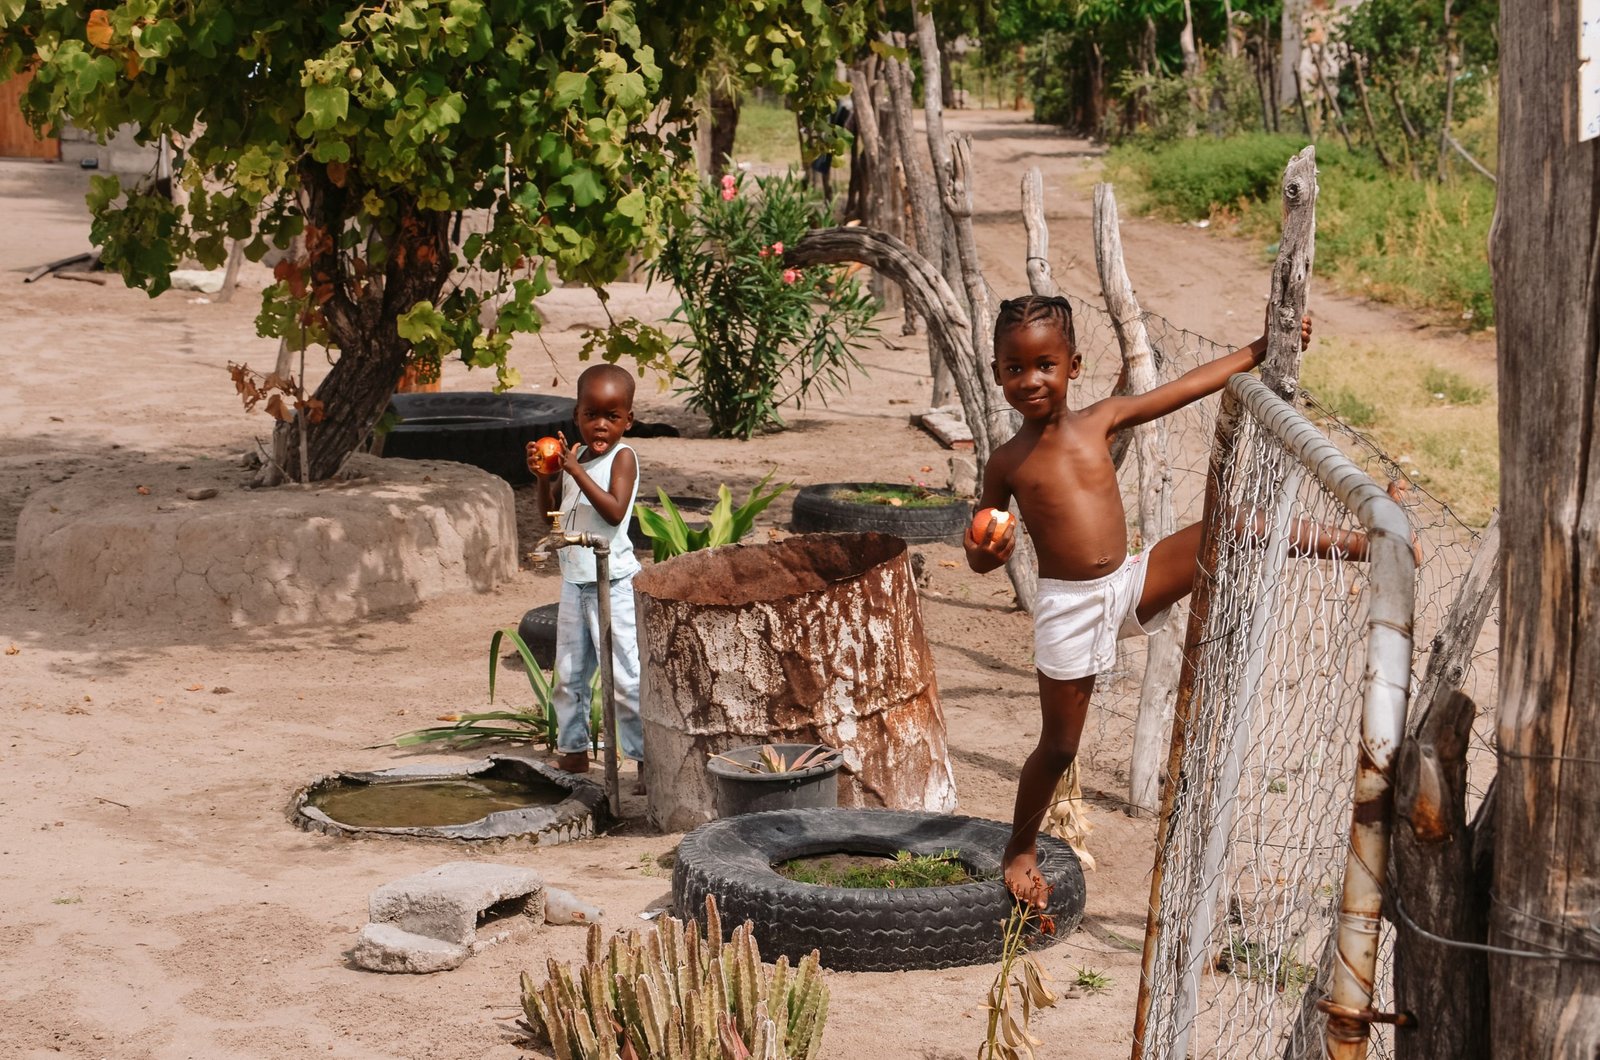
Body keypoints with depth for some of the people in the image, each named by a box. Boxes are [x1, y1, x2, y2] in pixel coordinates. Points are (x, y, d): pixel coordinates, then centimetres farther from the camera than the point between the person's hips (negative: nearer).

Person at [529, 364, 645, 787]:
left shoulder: (622, 457, -11)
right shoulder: (575, 456, 9)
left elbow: (615, 511, -25)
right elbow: (550, 510, 16)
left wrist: (576, 472, -26)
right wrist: (544, 476, -2)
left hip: (612, 582, -8)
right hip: (574, 581, 8)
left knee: (625, 674, -9)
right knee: (569, 672, 15)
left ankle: (645, 755, -4)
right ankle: (573, 749, 27)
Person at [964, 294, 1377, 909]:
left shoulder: (1102, 421, 1)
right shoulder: (1007, 464, -4)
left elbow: (1189, 387, 4)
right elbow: (978, 555, 4)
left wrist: (1257, 352, 3)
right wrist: (986, 553, -19)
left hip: (1132, 583, 2)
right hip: (1068, 606, -2)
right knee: (1059, 747, 5)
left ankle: (1343, 543, -1)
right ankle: (1021, 851, 27)